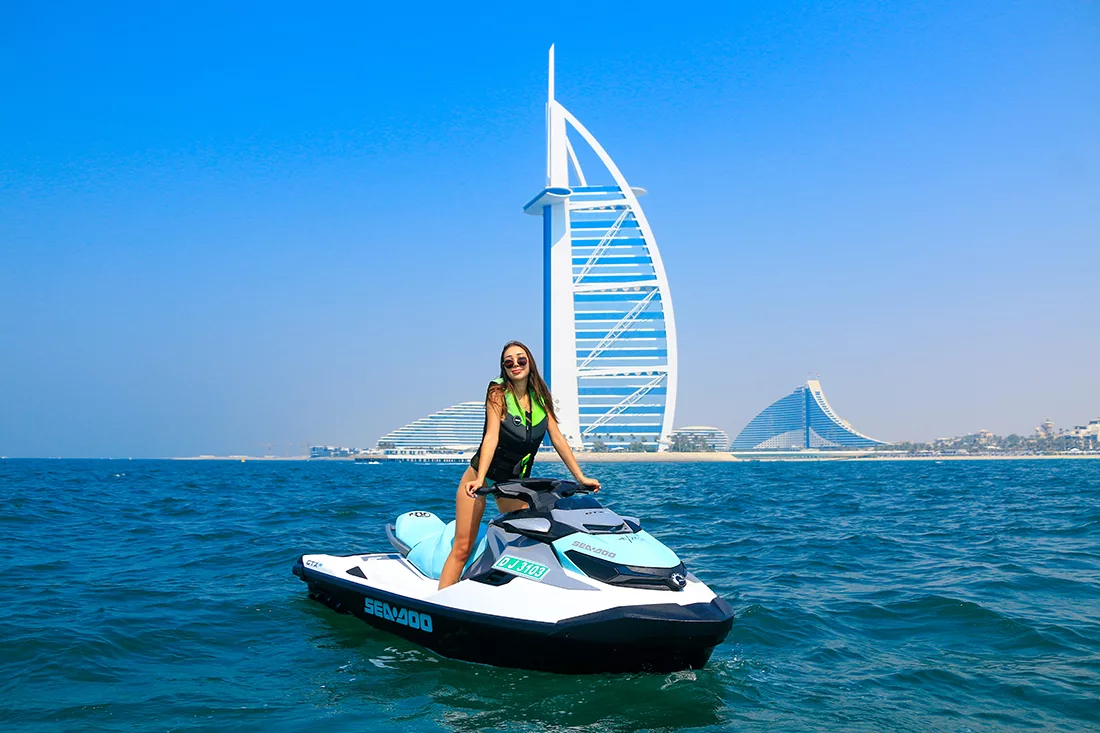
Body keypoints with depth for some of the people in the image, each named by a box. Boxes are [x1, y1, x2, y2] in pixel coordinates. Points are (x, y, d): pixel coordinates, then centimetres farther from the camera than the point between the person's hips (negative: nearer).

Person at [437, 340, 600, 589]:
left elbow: (557, 438, 1)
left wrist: (580, 477, -2)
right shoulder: (498, 393, -13)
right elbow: (492, 436, -23)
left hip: (515, 482, 5)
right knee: (462, 549, -8)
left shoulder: (540, 395, 0)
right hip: (481, 476, -5)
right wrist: (480, 479, -35)